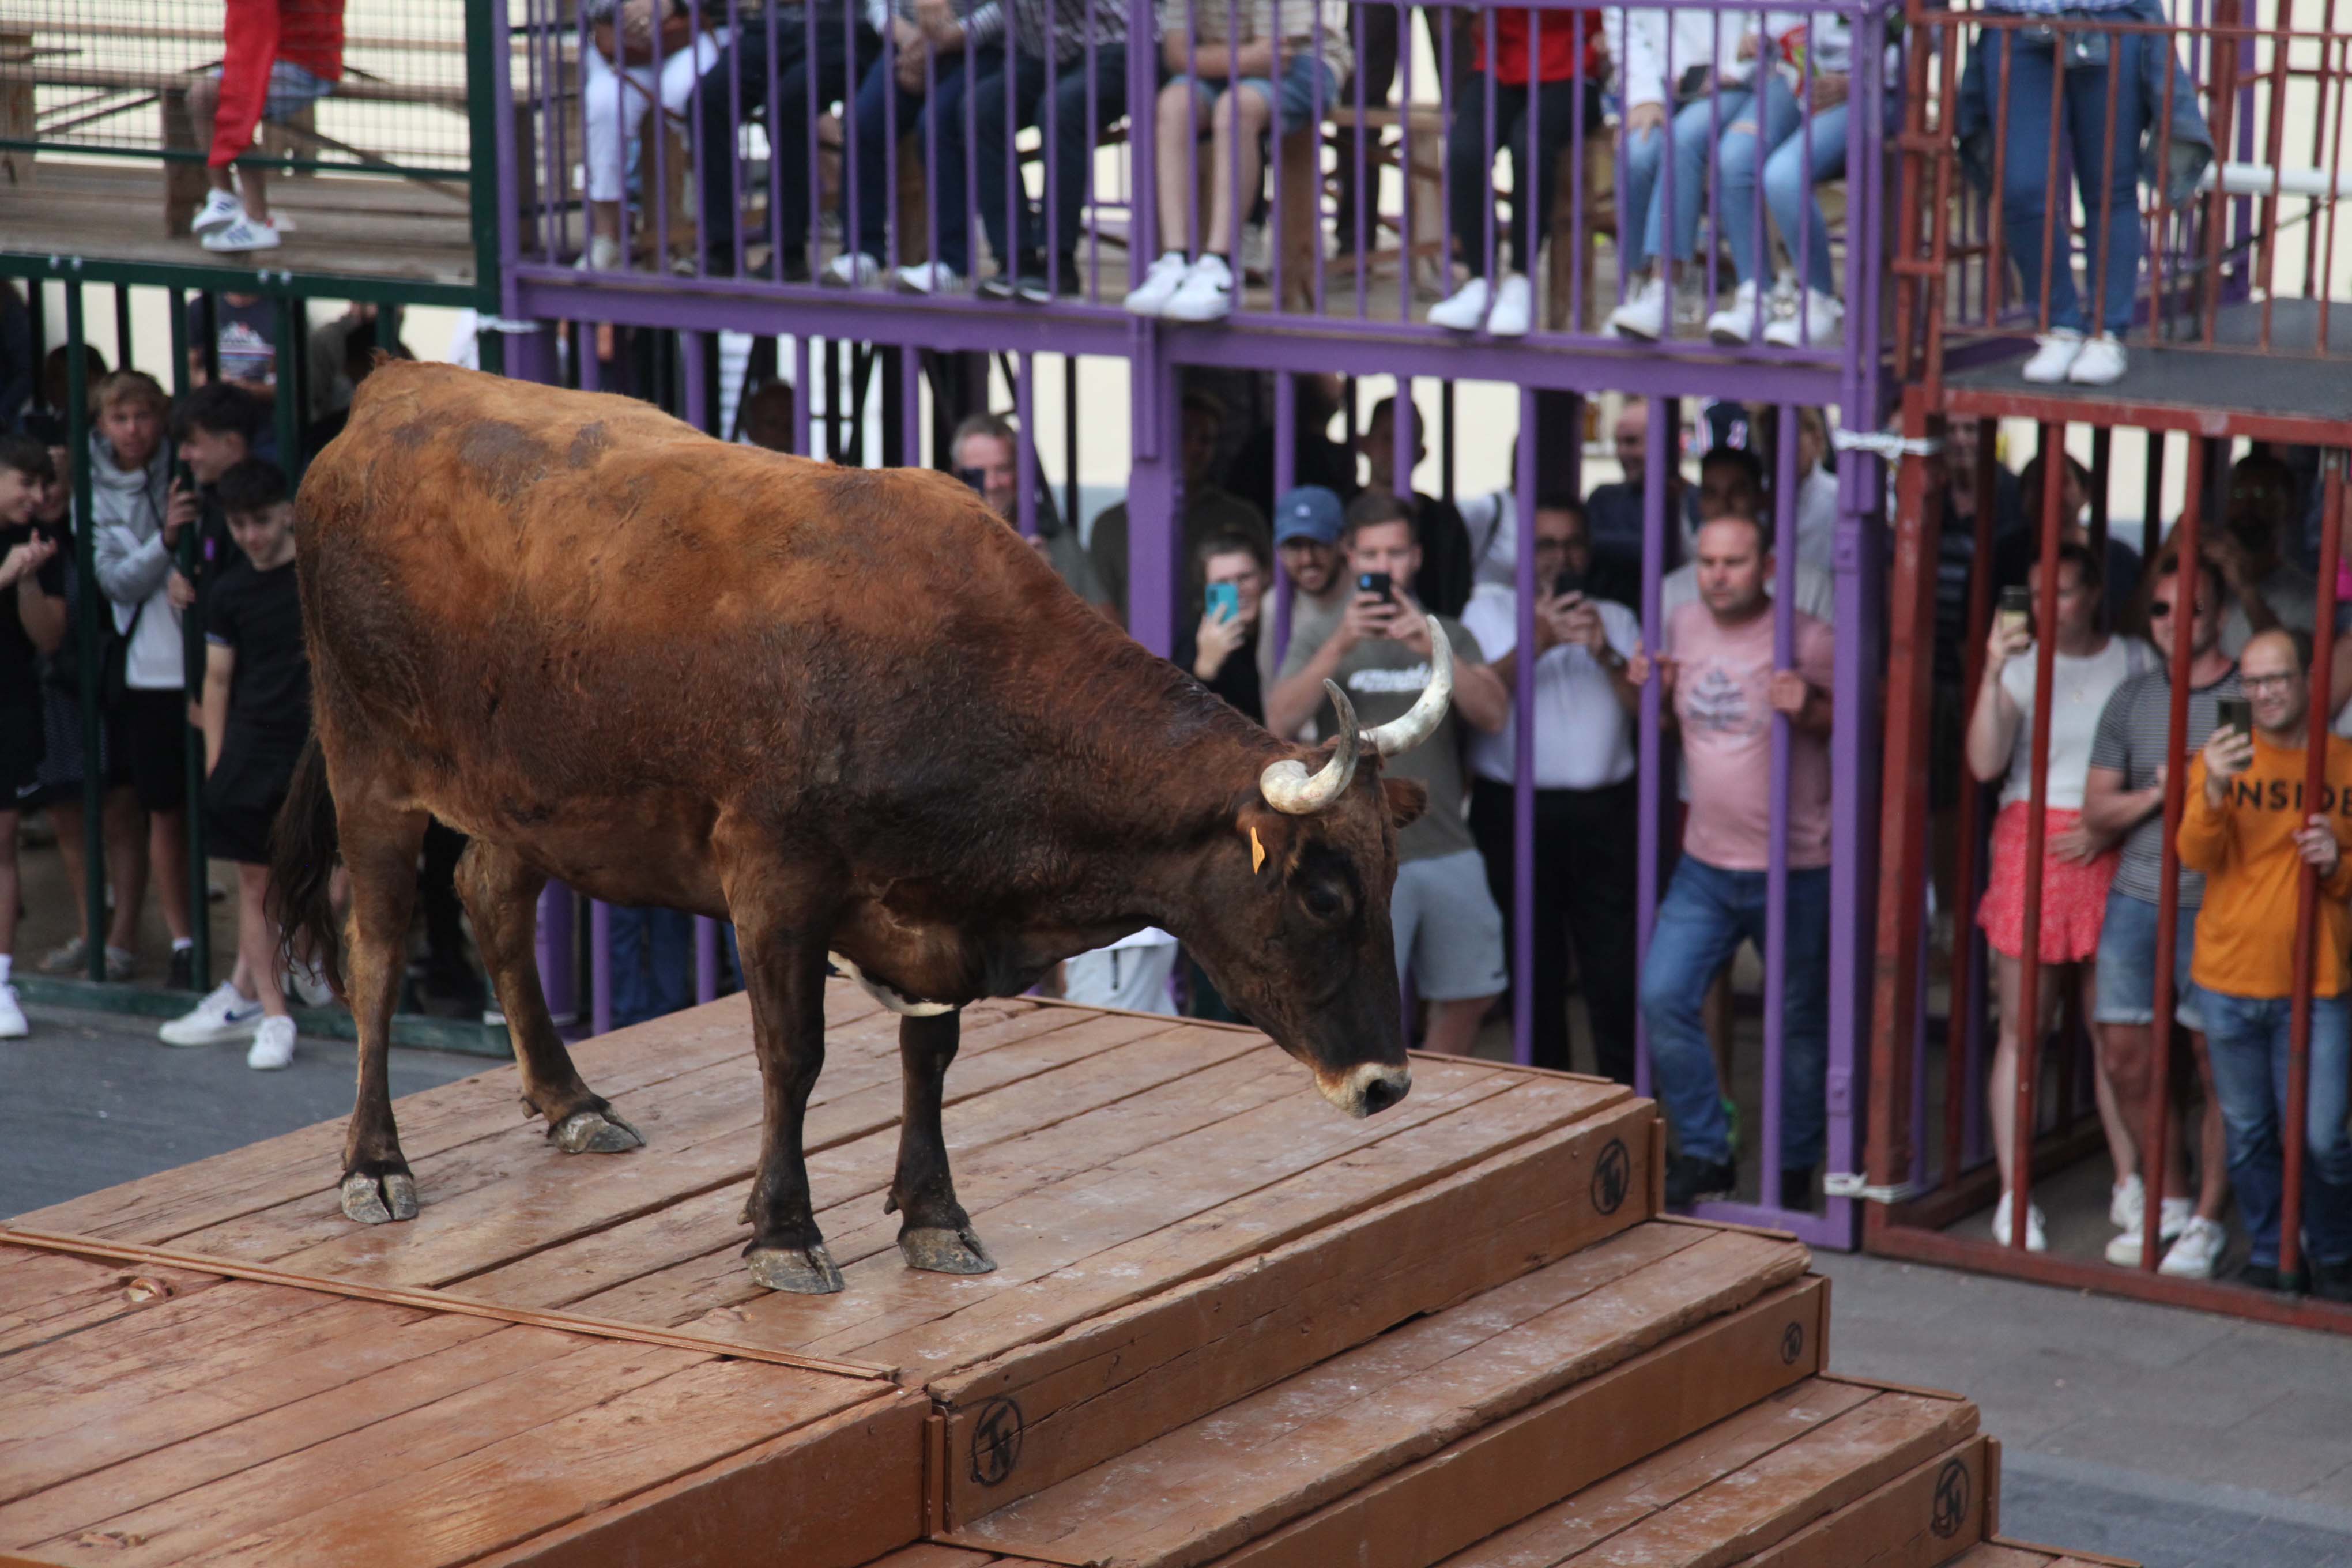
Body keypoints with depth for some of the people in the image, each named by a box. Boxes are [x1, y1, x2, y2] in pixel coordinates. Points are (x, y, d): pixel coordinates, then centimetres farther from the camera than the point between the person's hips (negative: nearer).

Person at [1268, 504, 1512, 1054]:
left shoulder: (1449, 637, 13)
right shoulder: (1320, 640, 7)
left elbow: (1494, 715, -3)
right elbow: (1280, 722, -10)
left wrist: (1434, 650, -18)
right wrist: (1340, 646, -20)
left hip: (1448, 849, 3)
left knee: (1466, 998, 10)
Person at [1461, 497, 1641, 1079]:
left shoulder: (1616, 620, 18)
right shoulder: (1491, 608, 11)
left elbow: (1650, 707, 4)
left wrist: (1605, 655, -12)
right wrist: (1538, 642, -16)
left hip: (1603, 812, 1)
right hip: (1514, 810, -1)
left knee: (1616, 976, -5)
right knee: (1533, 972, 4)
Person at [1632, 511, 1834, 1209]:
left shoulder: (1807, 640, -10)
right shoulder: (1683, 628, 6)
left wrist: (1809, 710, -25)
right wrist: (1652, 691, 1)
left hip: (1794, 871, -4)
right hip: (1705, 865, 4)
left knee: (1799, 1024, 6)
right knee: (1663, 998, -7)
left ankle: (1794, 1168, 23)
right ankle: (1704, 1153, 7)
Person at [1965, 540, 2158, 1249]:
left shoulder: (2135, 662, 8)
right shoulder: (2021, 664, 4)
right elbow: (1985, 763, -8)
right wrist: (1993, 672, -17)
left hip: (2110, 852, 1)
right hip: (2031, 840, -1)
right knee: (2023, 1027, 0)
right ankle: (2013, 1195, 4)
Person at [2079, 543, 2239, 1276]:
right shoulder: (2132, 699, 12)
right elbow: (2097, 812, 11)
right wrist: (2157, 794, -7)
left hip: (2213, 905, -5)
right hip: (2135, 895, 5)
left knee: (2217, 1069, -2)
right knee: (2126, 1058, 6)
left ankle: (2206, 1220, 8)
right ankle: (2168, 1196, 24)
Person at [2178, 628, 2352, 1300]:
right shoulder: (2222, 760, 3)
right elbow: (2197, 857, -10)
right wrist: (2214, 791, -28)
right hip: (2229, 982, 1)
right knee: (2249, 1136, 9)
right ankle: (2268, 1256, 24)